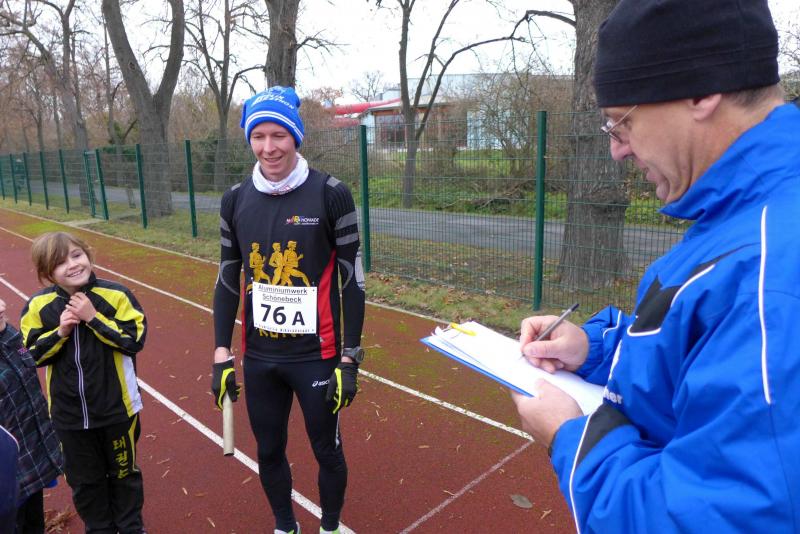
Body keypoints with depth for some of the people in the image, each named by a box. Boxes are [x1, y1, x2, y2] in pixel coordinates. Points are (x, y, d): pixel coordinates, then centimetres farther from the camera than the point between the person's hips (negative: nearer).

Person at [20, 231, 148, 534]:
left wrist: (93, 318, -22)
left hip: (117, 408, -2)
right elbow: (31, 356, -1)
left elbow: (135, 340, -17)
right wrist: (60, 332, -18)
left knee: (124, 472, 17)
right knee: (84, 480, 19)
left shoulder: (115, 295, -14)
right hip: (69, 415, 2)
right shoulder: (38, 306, -5)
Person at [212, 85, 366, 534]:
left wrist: (349, 359, -9)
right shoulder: (236, 199, 0)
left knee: (327, 450, 12)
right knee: (269, 451, 18)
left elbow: (352, 281, -9)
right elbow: (228, 280, 7)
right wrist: (222, 353, 5)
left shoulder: (331, 194, -12)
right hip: (258, 357, 4)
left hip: (317, 356, -3)